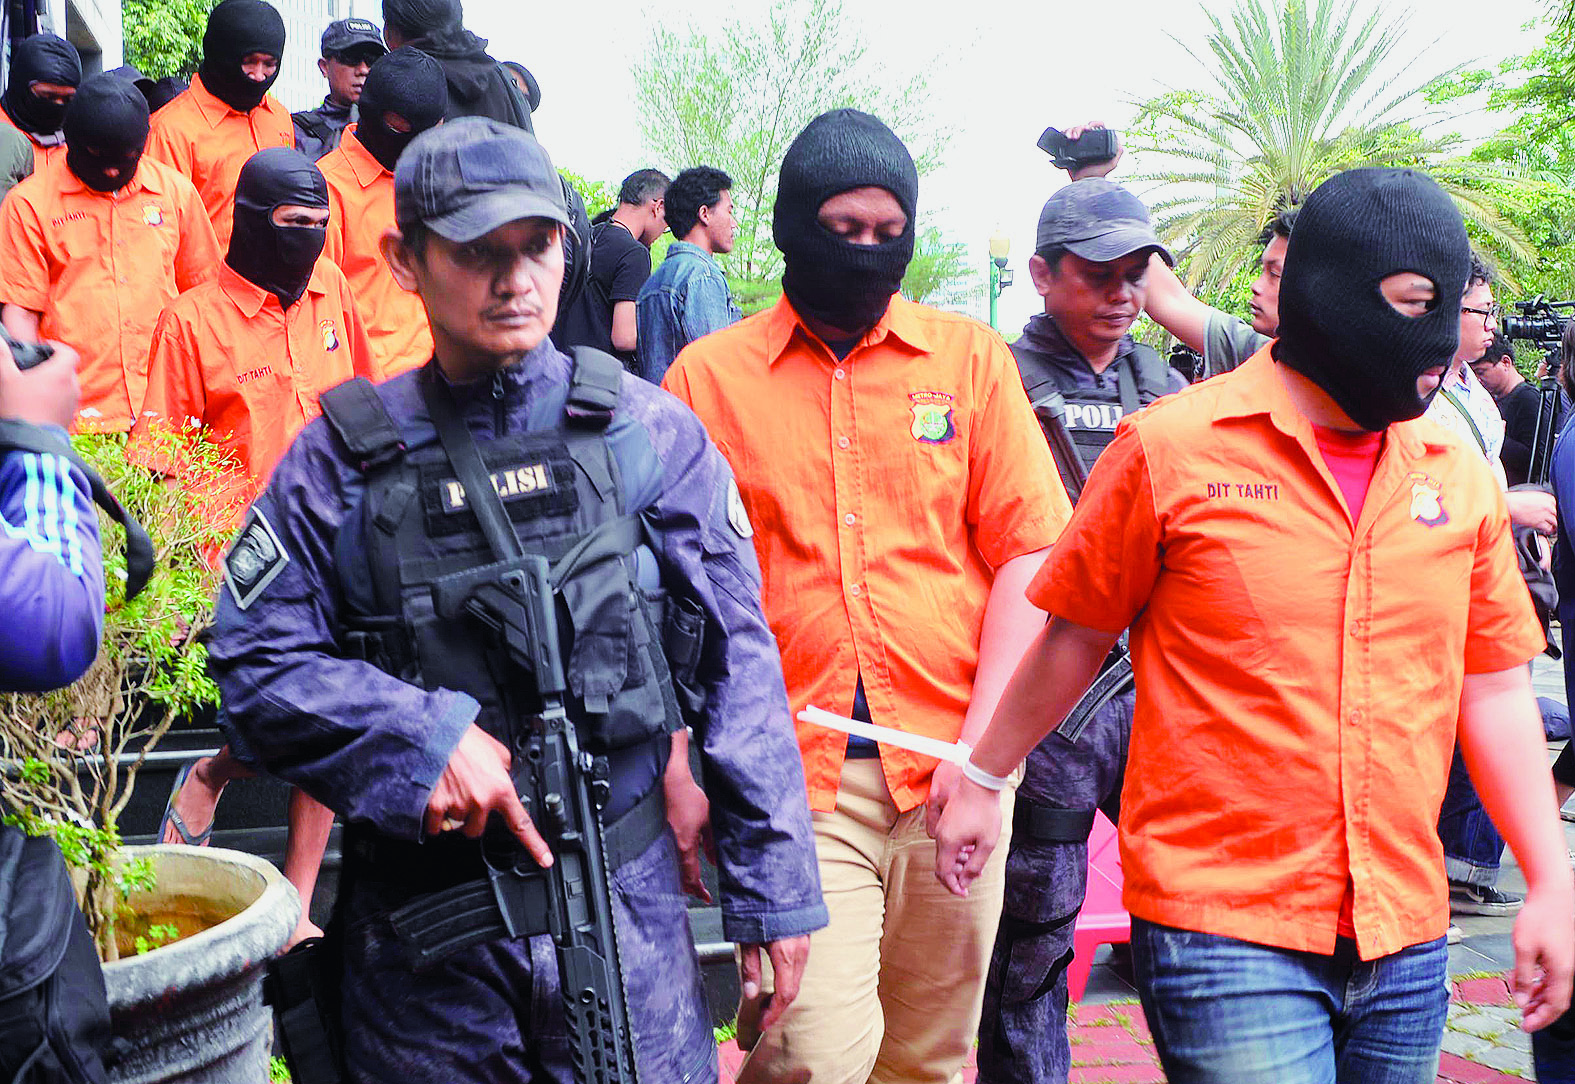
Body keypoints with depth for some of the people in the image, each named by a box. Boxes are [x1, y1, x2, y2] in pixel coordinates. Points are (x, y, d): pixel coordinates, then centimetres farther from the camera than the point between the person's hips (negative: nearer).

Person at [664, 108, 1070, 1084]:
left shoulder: (971, 358, 8)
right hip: (794, 778, -2)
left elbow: (1027, 557, 5)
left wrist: (980, 751, -4)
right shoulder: (708, 374, 5)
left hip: (951, 770, 2)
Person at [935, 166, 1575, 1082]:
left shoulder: (1462, 480, 7)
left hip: (1406, 940, 5)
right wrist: (981, 782, 11)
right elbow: (1075, 640, 5)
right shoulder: (1173, 448, -5)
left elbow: (1494, 691, 12)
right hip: (1224, 929, -5)